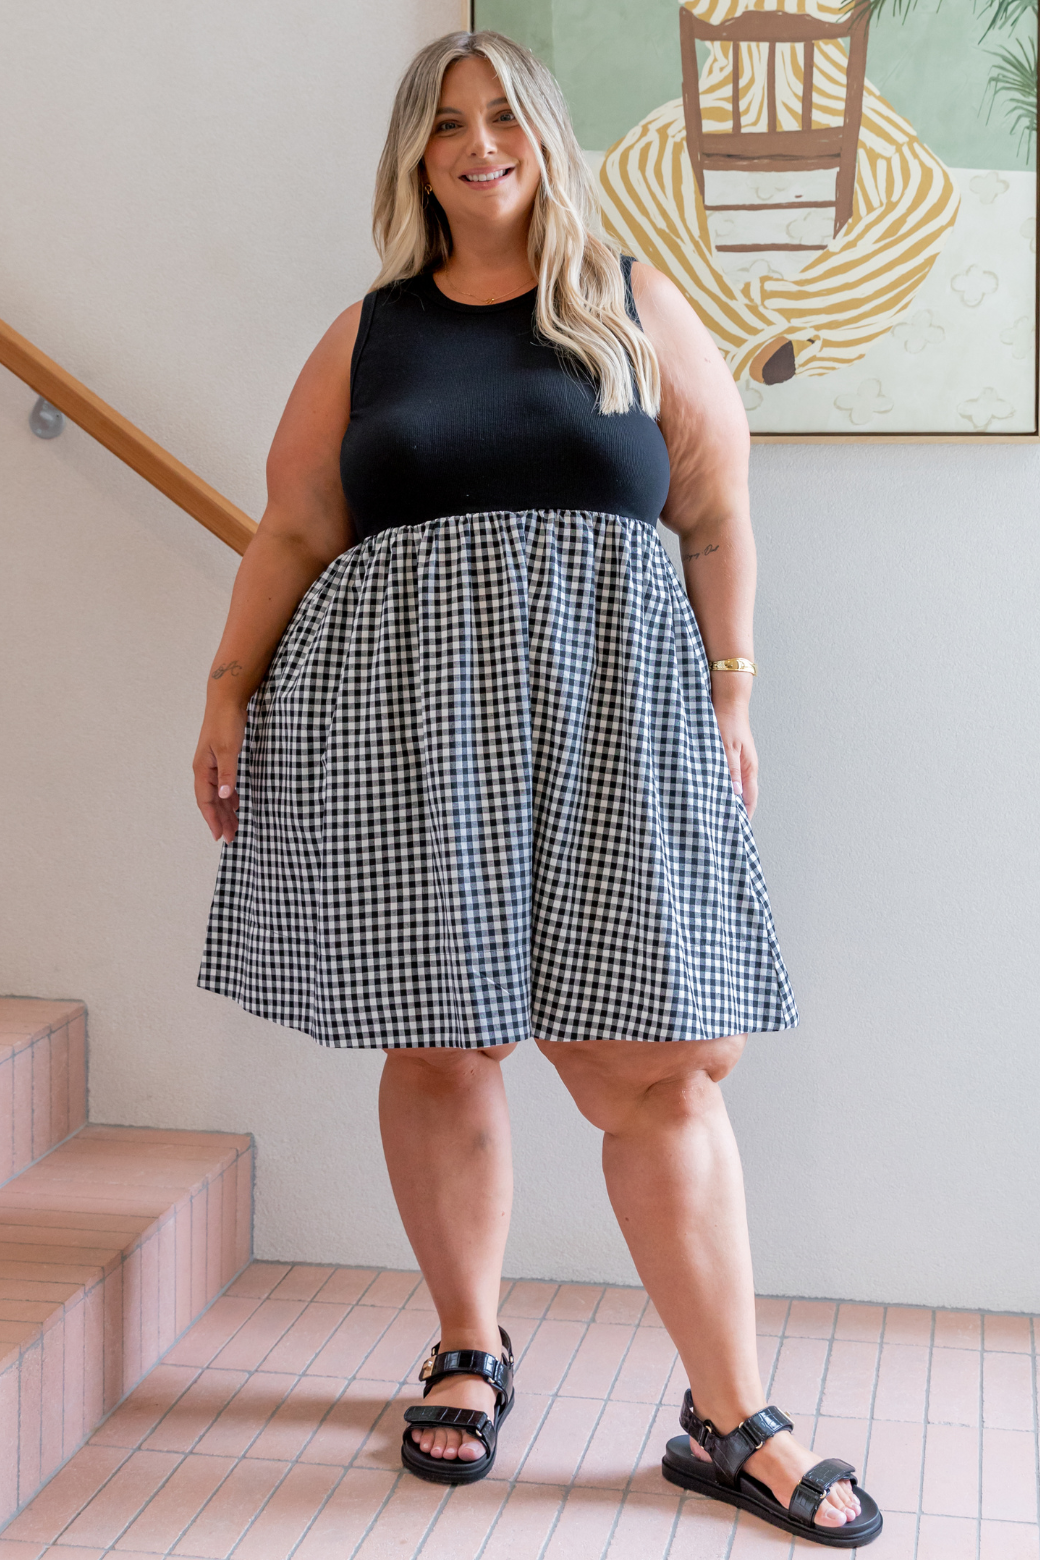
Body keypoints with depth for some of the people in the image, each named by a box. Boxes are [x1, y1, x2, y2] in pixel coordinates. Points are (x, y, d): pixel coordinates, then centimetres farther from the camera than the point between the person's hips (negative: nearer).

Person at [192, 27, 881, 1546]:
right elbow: (292, 535, 13)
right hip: (401, 710, 2)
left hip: (607, 710, -1)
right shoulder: (369, 332, 13)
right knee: (435, 1044, 4)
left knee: (654, 1062, -5)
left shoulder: (637, 308, 11)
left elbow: (718, 517, 9)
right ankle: (470, 1353, 24)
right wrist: (230, 693, 4)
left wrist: (727, 695, 1)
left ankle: (732, 1421, 4)